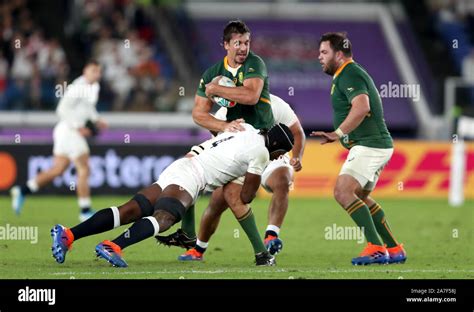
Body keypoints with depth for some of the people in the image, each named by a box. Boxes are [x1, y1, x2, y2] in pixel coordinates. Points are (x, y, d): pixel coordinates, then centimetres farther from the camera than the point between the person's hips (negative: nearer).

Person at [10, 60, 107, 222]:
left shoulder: (94, 87, 13)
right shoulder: (79, 87, -18)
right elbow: (63, 109, -22)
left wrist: (96, 120, 14)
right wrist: (78, 127, -22)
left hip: (71, 131, 10)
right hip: (69, 130, -10)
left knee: (57, 170, 14)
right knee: (84, 170, -7)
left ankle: (22, 191, 21)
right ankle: (85, 211, -2)